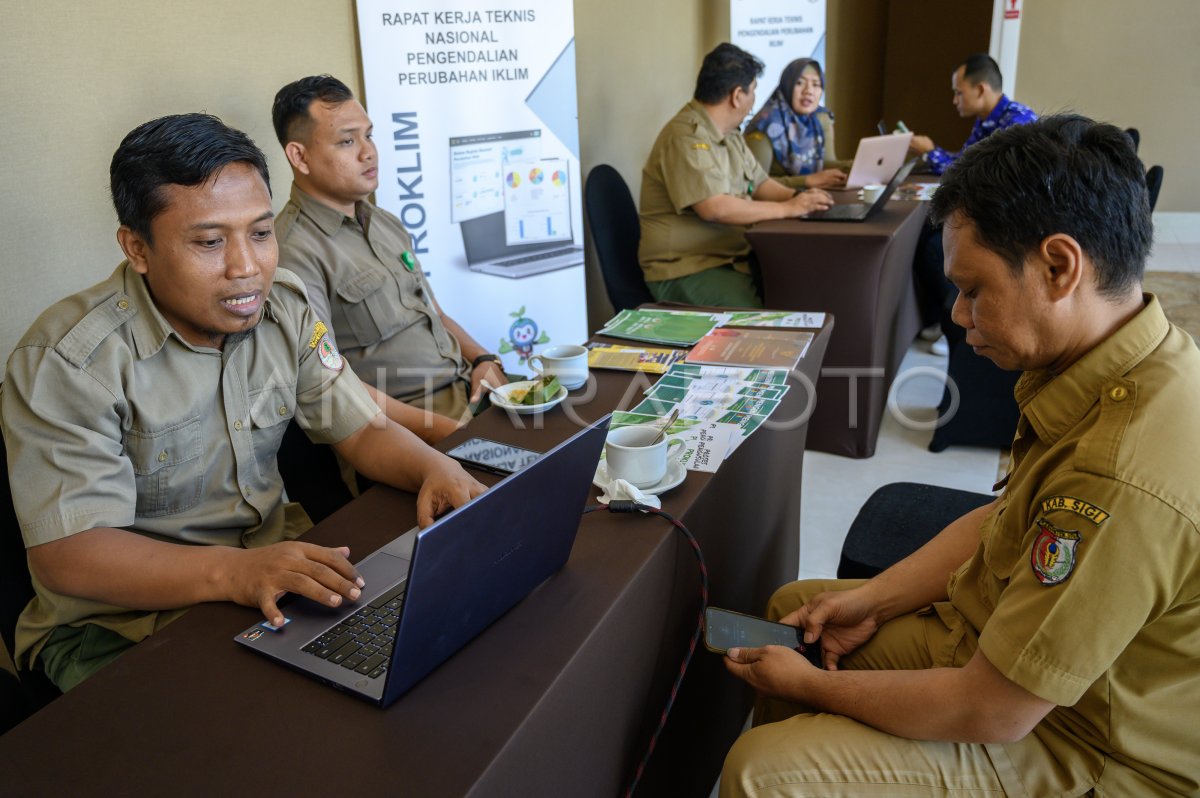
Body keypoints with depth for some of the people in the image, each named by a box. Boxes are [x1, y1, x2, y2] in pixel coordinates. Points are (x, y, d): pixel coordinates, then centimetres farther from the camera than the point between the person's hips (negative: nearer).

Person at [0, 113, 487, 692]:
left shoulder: (285, 312, -1)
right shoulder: (66, 361, -18)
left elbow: (364, 431, 3)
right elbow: (67, 555, -22)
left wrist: (435, 468, -19)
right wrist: (232, 573, -38)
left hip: (278, 568, 6)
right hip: (118, 628, -5)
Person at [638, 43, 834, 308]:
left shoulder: (730, 135, 16)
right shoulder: (686, 138, -16)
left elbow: (759, 183, 24)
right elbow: (714, 208, -25)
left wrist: (796, 196, 3)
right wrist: (787, 209, -17)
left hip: (734, 257, 9)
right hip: (685, 270, -9)